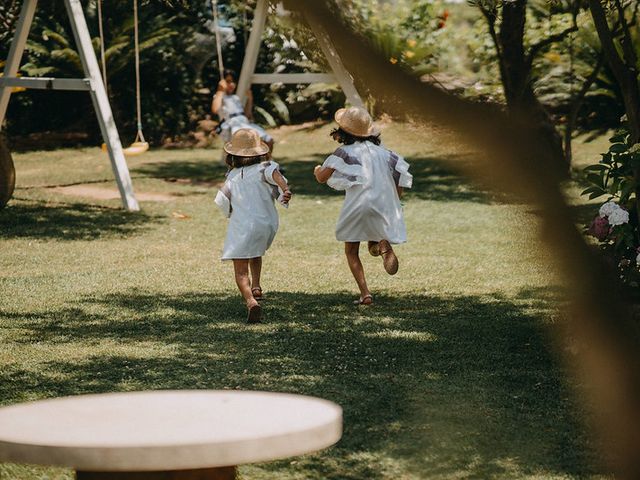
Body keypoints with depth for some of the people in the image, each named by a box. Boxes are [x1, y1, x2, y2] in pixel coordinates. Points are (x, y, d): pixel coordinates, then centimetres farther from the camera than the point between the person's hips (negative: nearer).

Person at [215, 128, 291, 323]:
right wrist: (285, 190, -39)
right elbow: (275, 174, -20)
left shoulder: (233, 175, 7)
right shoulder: (263, 168, 3)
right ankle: (256, 287, 20)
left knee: (241, 272, -5)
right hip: (267, 225, 2)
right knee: (256, 253, 34)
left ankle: (251, 301, -30)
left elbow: (222, 200, 1)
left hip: (241, 226, -2)